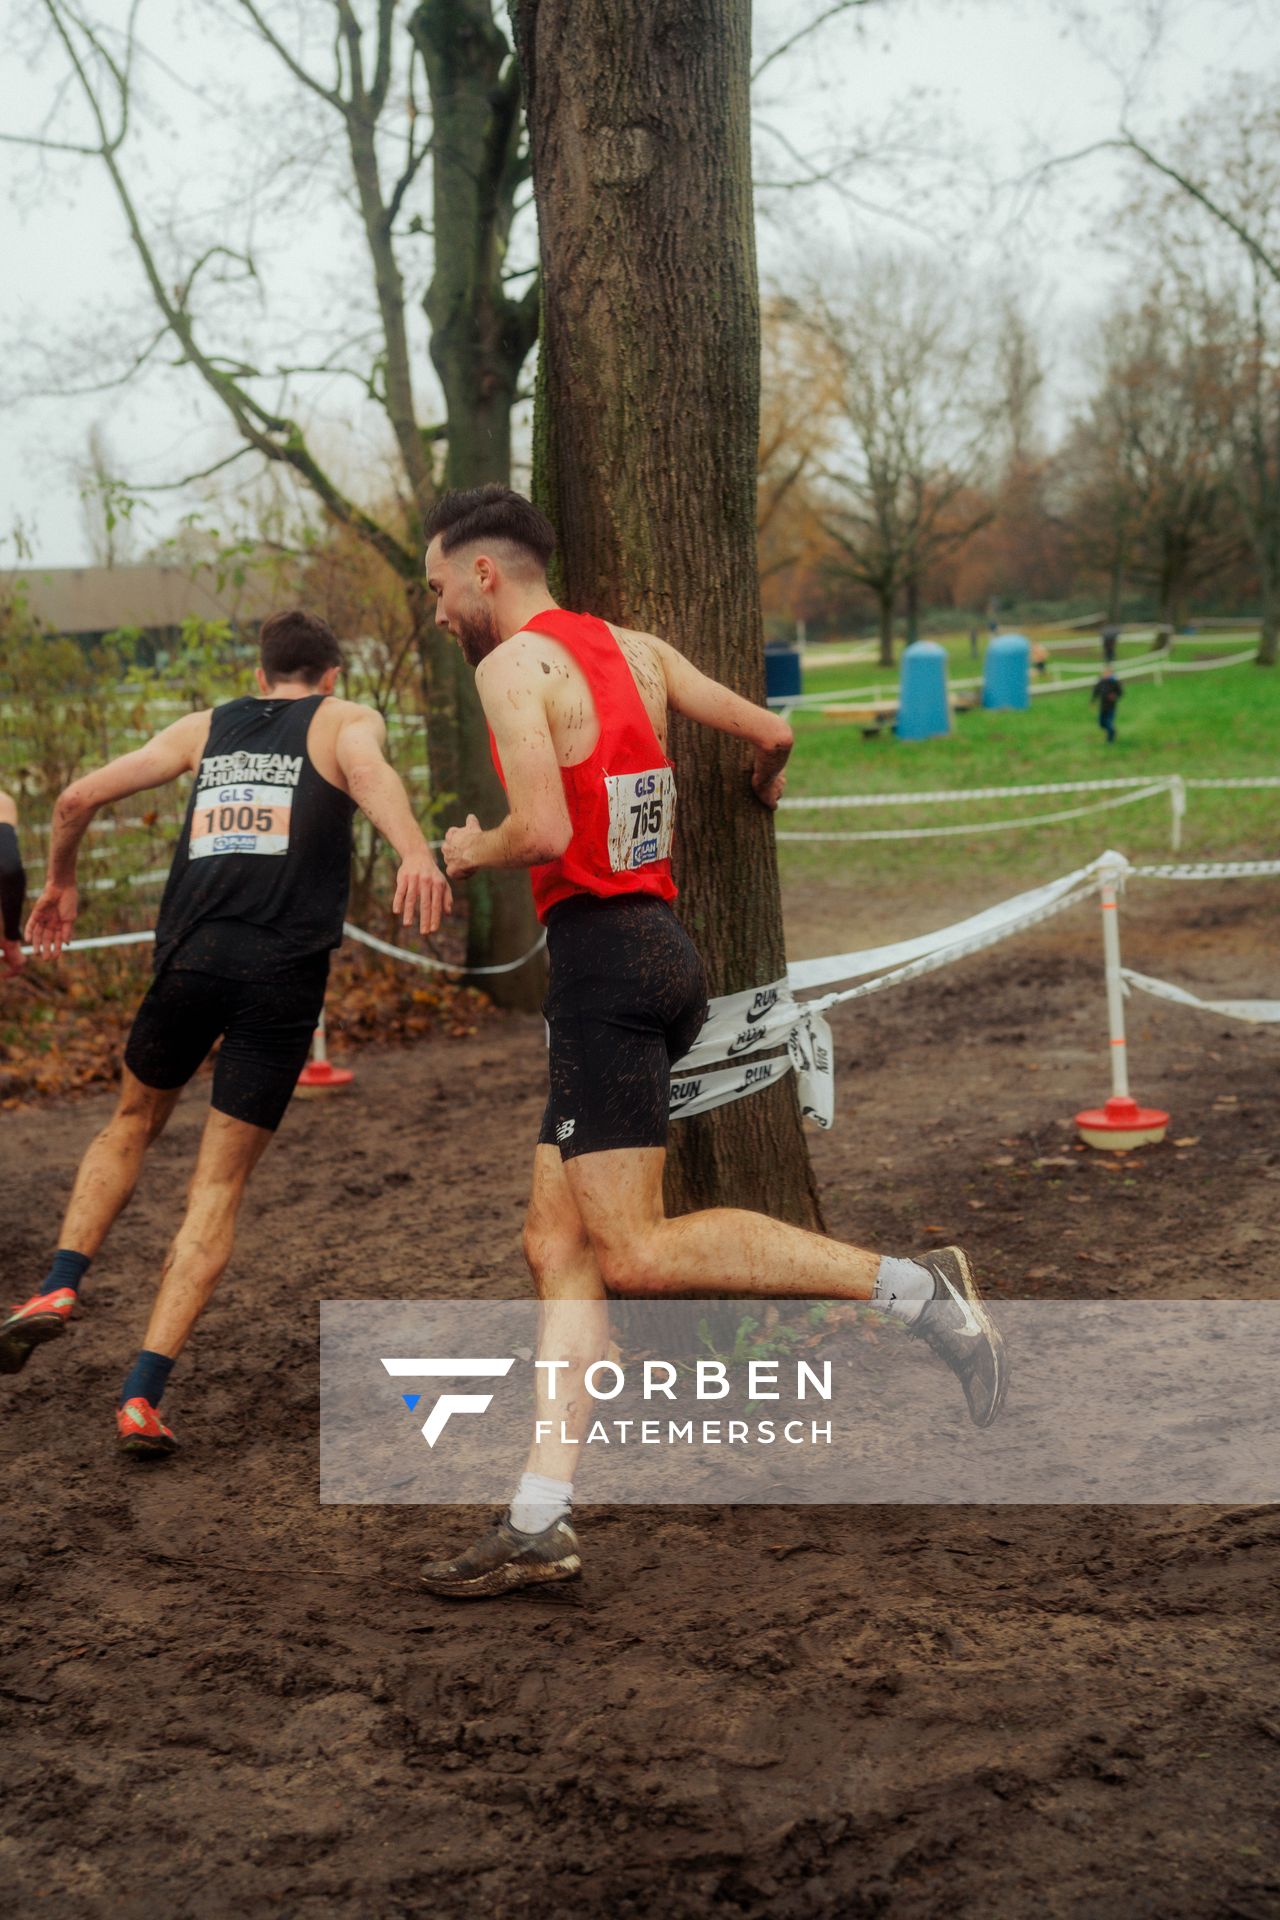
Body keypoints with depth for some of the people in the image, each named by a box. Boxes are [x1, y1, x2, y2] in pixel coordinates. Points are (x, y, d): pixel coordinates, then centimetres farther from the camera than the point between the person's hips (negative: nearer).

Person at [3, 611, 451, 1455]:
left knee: (133, 1124, 28)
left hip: (193, 953, 3)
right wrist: (417, 853, -33)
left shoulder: (204, 728, 22)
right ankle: (143, 1394, -1)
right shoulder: (345, 720, 12)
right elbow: (369, 770, -13)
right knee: (220, 1186, 4)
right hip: (285, 971, -2)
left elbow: (80, 797, 19)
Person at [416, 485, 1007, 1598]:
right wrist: (763, 788, 43)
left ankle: (911, 1287, -15)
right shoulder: (635, 648, 17)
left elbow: (543, 831, -19)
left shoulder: (515, 662, -7)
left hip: (602, 954, -9)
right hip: (660, 951, 9)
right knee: (558, 1247, 7)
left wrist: (469, 853, 2)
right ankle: (540, 1525, 6)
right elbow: (771, 732, 21)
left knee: (636, 1252, -11)